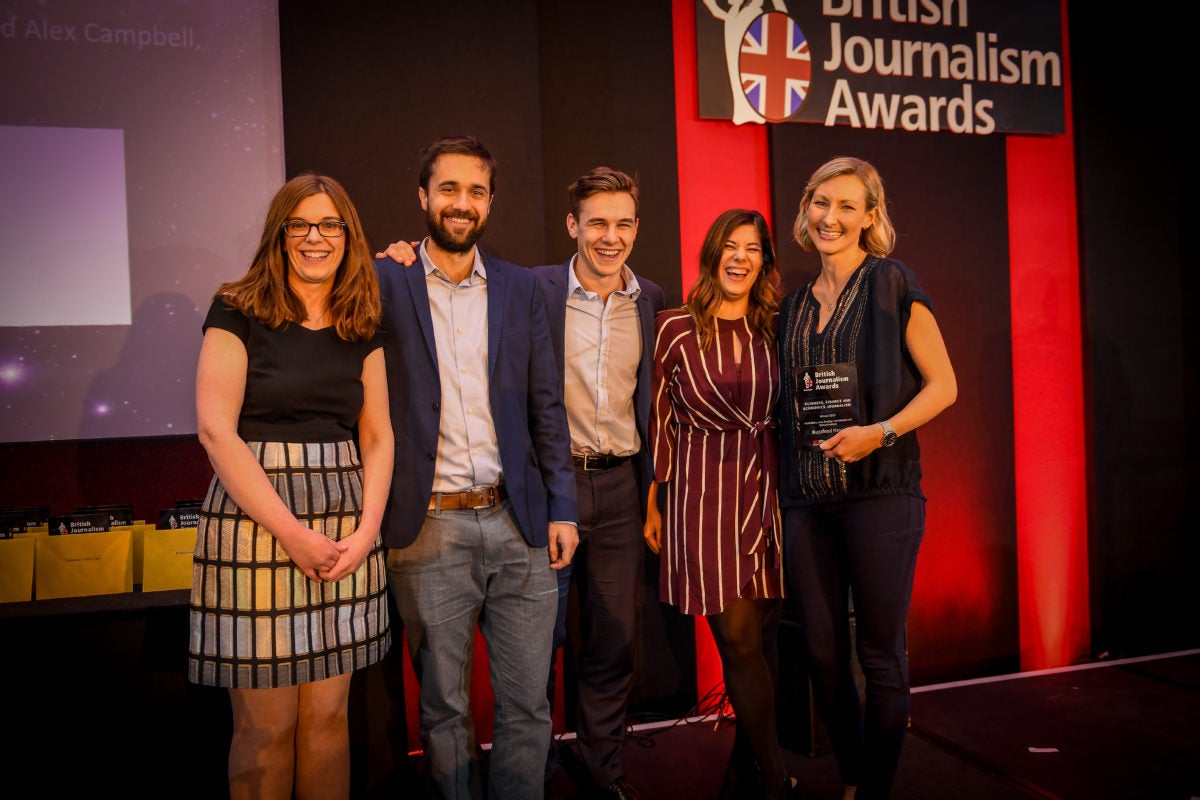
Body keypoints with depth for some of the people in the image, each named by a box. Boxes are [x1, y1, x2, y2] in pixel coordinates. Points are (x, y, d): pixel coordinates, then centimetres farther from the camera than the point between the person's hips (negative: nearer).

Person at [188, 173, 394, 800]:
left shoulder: (362, 328, 12)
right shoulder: (238, 312, -1)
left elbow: (377, 435, 10)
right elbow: (216, 431, -10)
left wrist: (368, 527, -5)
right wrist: (292, 531, -14)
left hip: (346, 530, 4)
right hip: (257, 523, -4)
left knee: (328, 712, 10)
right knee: (266, 726, 3)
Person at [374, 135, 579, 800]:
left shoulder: (519, 288, 10)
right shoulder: (384, 283, 1)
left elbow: (546, 404, 10)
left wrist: (561, 507, 4)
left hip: (518, 524, 3)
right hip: (429, 529, -2)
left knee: (528, 706, 9)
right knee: (444, 709, 12)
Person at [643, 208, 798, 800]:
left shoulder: (773, 329, 9)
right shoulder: (675, 329, 0)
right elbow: (657, 421, 3)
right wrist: (652, 505, 2)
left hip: (767, 487, 3)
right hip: (702, 491, -3)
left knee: (759, 637, 7)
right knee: (739, 640, -1)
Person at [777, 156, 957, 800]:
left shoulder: (892, 285, -1)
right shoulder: (795, 305, 16)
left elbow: (943, 386, -3)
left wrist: (879, 433, -18)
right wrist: (784, 486, 9)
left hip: (879, 491, -5)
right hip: (806, 498, 5)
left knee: (879, 653, 3)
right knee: (822, 653, 11)